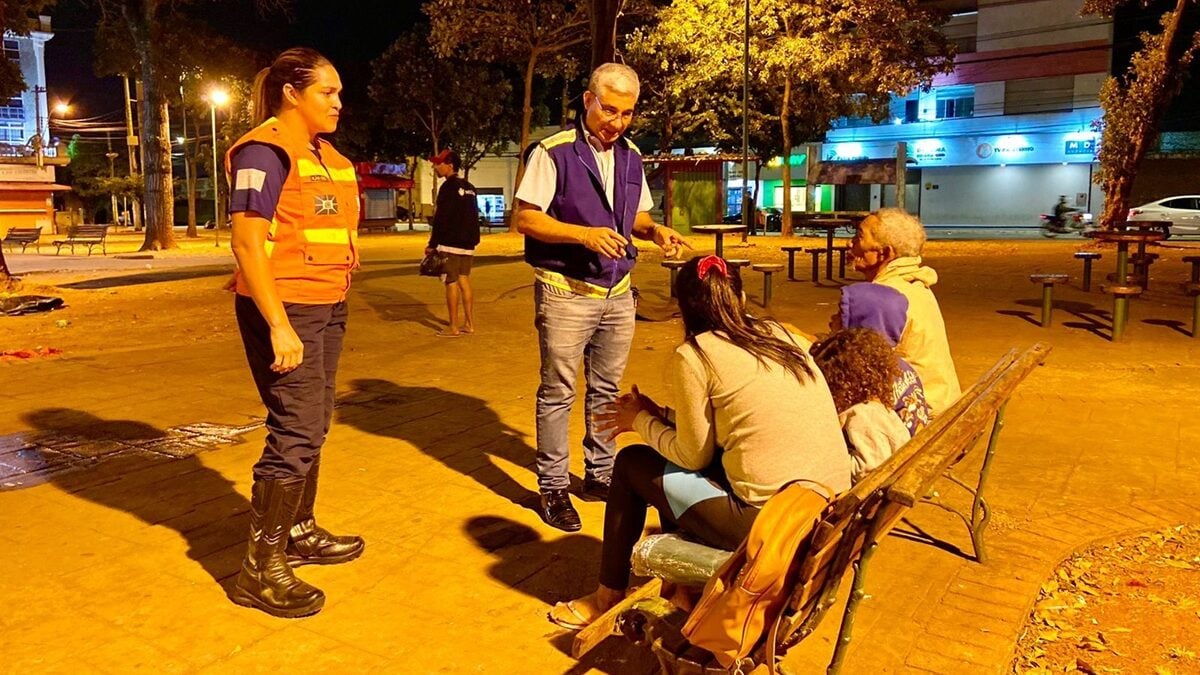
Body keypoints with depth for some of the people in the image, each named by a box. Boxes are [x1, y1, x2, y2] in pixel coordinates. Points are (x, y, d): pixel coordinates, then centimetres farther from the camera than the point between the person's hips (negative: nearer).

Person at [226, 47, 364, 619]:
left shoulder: (324, 155, 15)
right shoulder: (265, 150, -12)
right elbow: (247, 241, -20)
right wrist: (279, 326, -25)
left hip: (327, 307, 9)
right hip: (283, 309, -9)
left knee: (312, 428, 15)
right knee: (295, 432, -9)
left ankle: (300, 533, 29)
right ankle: (260, 569, 1)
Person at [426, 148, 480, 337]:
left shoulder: (448, 187, -12)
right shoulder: (469, 188, 14)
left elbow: (441, 218, -15)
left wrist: (432, 244, -10)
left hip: (450, 244, -8)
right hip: (468, 244, 8)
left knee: (451, 283, -3)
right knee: (464, 281, 12)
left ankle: (453, 327, 0)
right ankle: (469, 324, 13)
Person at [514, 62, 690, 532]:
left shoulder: (631, 157, 10)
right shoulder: (554, 152, -9)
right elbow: (525, 218, -11)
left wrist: (655, 230, -4)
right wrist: (584, 234, -23)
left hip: (618, 293, 6)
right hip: (565, 293, -6)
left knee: (606, 390, 14)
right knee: (557, 393, 2)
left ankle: (599, 475, 28)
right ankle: (553, 487, 14)